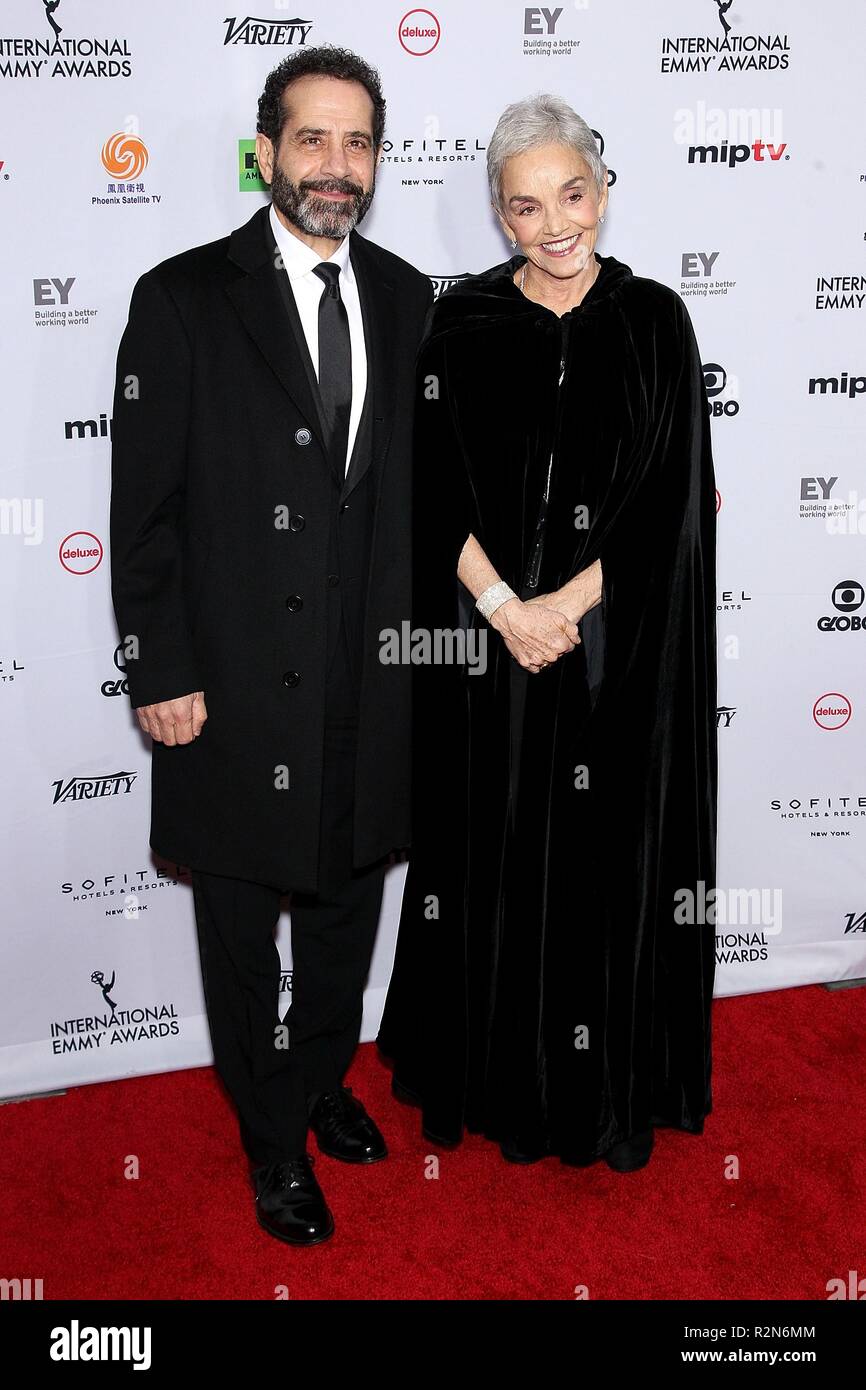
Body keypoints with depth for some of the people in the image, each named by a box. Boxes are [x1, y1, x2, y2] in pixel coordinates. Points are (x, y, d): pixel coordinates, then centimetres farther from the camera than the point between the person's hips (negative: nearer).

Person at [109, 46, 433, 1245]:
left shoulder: (405, 296, 5)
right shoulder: (184, 298, -8)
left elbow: (415, 480, 10)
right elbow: (144, 503, -9)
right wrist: (161, 672, -11)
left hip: (371, 684, 4)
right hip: (239, 691, -4)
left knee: (348, 906, 20)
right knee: (241, 928, 13)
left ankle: (324, 1080, 44)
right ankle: (274, 1138, 34)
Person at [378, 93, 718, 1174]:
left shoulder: (654, 320, 1)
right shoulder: (460, 322, 2)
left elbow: (672, 496, -5)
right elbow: (434, 488, -3)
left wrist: (561, 608, -14)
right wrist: (503, 608, -15)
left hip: (622, 648, 0)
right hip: (487, 639, 0)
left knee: (610, 857, 7)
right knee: (495, 856, 8)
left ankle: (614, 1090, 27)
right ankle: (501, 1080, 27)